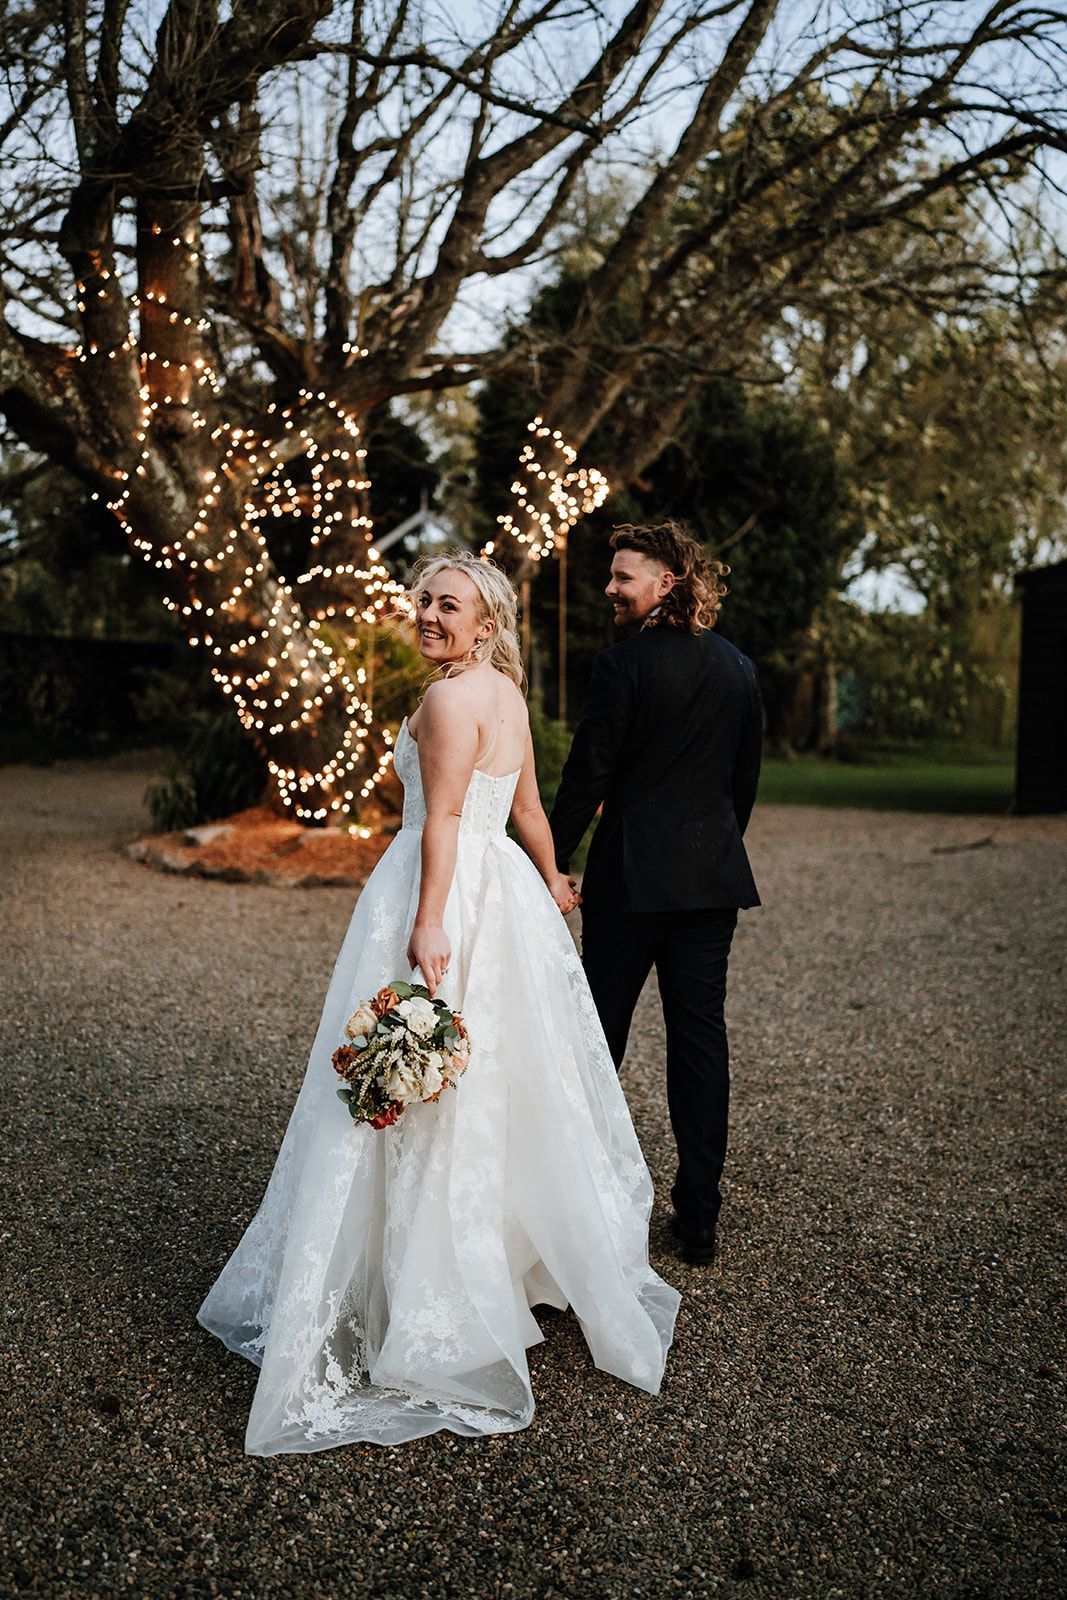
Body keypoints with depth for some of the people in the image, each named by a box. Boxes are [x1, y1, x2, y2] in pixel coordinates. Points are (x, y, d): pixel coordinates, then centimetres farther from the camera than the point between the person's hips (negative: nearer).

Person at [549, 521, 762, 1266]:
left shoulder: (625, 662, -11)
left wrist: (555, 862, -2)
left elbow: (588, 773, -11)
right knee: (701, 1035, 9)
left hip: (633, 874, -5)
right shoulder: (740, 668, 7)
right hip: (715, 876, 5)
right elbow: (748, 777, 13)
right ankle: (699, 1213, 14)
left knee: (599, 1031, 10)